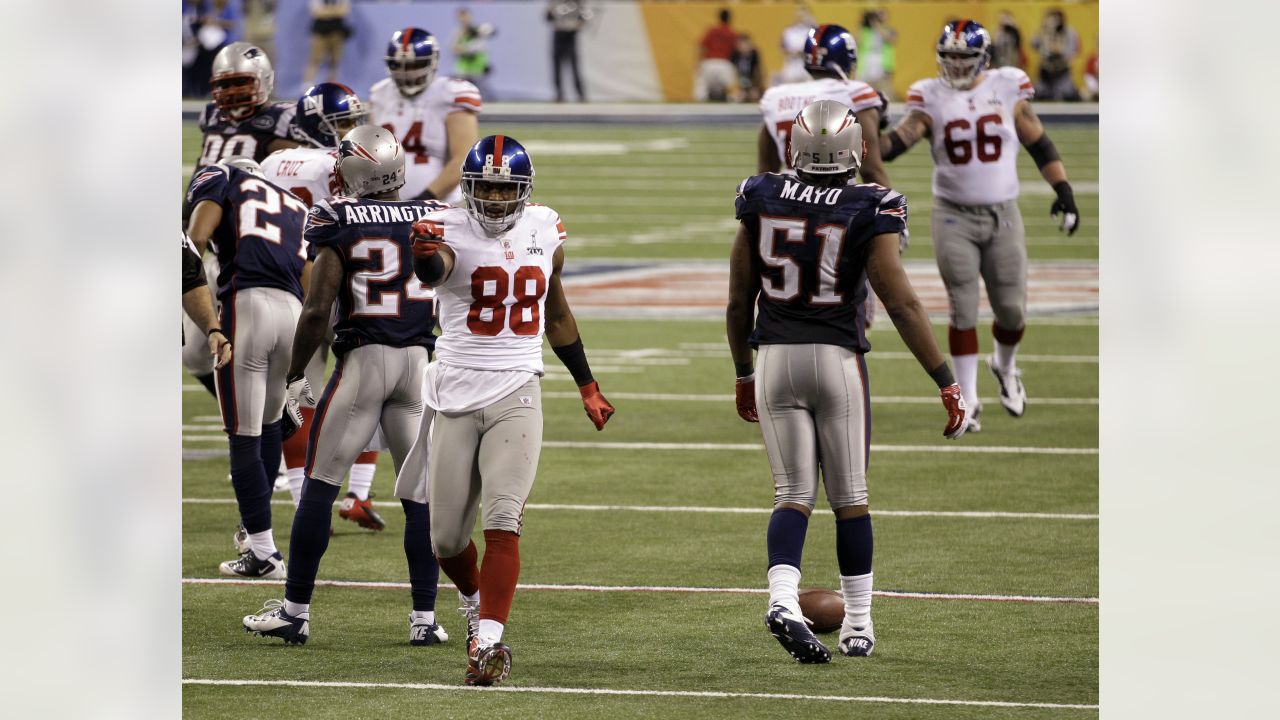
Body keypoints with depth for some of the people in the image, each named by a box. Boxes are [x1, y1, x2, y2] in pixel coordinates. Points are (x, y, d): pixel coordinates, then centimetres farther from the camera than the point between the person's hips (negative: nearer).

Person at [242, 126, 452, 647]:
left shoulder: (340, 223, -6)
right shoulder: (435, 220, 5)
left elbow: (318, 310, -10)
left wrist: (294, 379, -1)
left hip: (363, 359, -3)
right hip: (422, 362, 3)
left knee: (320, 486, 6)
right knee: (422, 496, 9)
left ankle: (295, 610, 7)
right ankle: (424, 618, 7)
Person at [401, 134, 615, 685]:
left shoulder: (544, 231, 6)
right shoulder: (449, 230, -7)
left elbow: (556, 314, 20)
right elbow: (432, 268, -33)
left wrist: (587, 386, 26)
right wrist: (422, 252, -58)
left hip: (516, 395, 1)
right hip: (456, 393, -1)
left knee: (502, 519, -15)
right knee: (446, 536, 6)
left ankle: (489, 639, -20)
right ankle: (476, 602, 36)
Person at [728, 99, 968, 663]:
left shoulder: (761, 204, 0)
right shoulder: (867, 215, -10)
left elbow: (738, 304, 7)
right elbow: (903, 306, -12)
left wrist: (743, 374, 21)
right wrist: (947, 383, -6)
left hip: (775, 360, 2)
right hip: (837, 360, -2)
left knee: (794, 494, 5)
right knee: (849, 498, 9)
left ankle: (782, 598, -20)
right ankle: (858, 624, 13)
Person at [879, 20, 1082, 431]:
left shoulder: (1007, 89, -1)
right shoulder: (932, 97, -3)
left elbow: (1039, 144, 6)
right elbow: (901, 138, -15)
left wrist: (1063, 190, 2)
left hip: (1002, 215, 1)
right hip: (954, 217, -1)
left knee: (1011, 309, 5)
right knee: (963, 311, -2)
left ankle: (1005, 366, 36)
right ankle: (968, 400, 5)